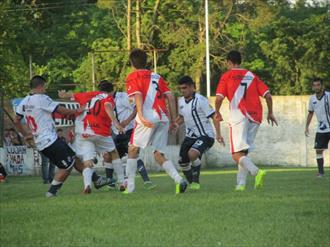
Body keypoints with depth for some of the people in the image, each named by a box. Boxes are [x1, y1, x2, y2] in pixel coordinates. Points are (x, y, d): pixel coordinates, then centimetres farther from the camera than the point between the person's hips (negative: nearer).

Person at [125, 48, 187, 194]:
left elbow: (138, 95, -9)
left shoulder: (133, 77, 8)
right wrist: (173, 120, 15)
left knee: (133, 149, 10)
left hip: (148, 118, -5)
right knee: (159, 155, 9)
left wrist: (141, 116, -20)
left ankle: (130, 186, 6)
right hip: (163, 118, 5)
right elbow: (170, 97, 15)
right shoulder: (157, 77, 24)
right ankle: (179, 180, -13)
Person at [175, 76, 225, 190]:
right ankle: (191, 184, 29)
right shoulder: (181, 101, 7)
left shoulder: (201, 100, -17)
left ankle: (196, 181, -14)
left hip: (205, 135, -8)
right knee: (182, 161, 5)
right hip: (190, 136, 8)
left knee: (192, 154, -32)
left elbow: (214, 116, -16)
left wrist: (218, 134, -25)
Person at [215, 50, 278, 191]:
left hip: (239, 116, -5)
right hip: (255, 117, 5)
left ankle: (256, 172, -34)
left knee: (237, 154, -9)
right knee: (244, 152, 16)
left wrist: (217, 113, 14)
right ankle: (241, 184, 5)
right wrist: (270, 113, 21)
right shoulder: (252, 76, 17)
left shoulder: (227, 76, 6)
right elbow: (267, 95, 9)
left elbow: (219, 98, -4)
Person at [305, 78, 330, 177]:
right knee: (319, 150, 0)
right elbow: (310, 113, 17)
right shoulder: (312, 99, 4)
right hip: (321, 129, 5)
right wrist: (307, 126, 12)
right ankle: (321, 172, 7)